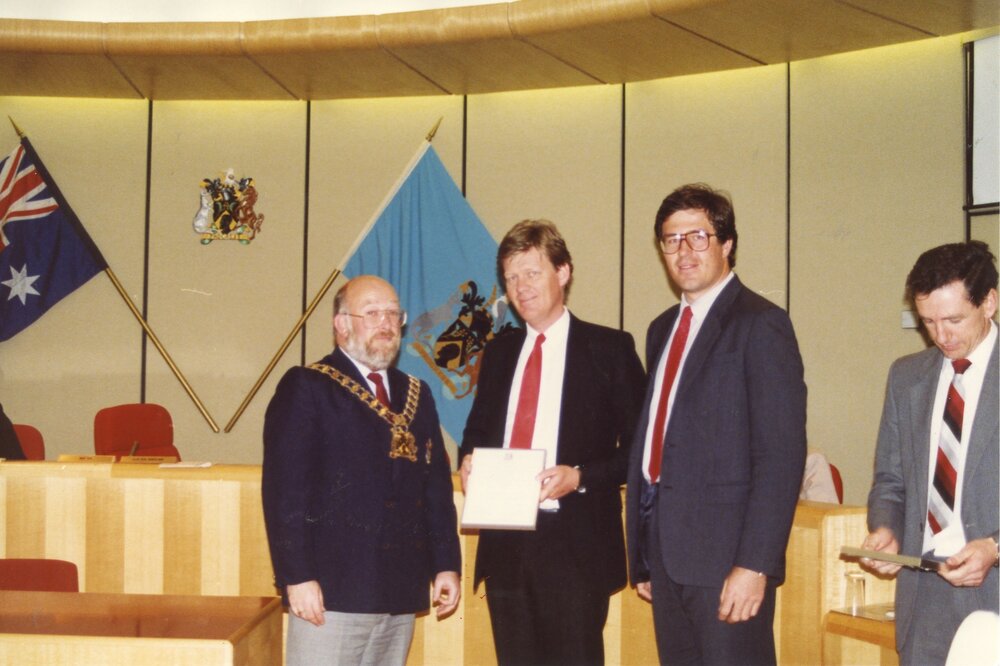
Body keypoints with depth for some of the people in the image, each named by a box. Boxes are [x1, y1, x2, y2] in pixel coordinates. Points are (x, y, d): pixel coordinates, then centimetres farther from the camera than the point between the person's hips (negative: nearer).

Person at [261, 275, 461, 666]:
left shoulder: (416, 395, 17)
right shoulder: (306, 388, -3)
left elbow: (437, 486, 16)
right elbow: (284, 489, -10)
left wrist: (447, 564, 8)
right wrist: (297, 577, -16)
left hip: (401, 592, 6)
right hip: (330, 591, -6)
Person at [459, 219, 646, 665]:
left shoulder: (609, 348, -1)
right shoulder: (499, 351, 16)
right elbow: (478, 428, 23)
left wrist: (580, 477, -18)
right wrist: (468, 459, 1)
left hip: (576, 545, -5)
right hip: (504, 545, 5)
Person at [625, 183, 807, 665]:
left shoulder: (760, 325, -8)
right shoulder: (662, 330, 16)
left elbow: (782, 454, -14)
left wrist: (754, 565, -20)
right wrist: (642, 555, 15)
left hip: (726, 556, -7)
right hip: (666, 555, 7)